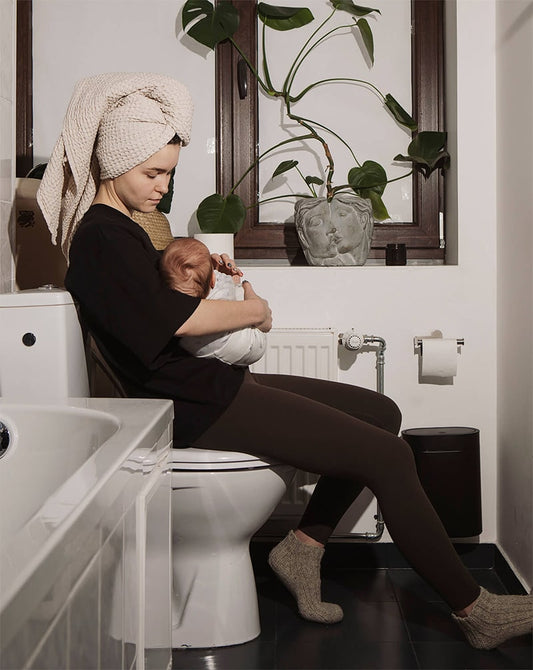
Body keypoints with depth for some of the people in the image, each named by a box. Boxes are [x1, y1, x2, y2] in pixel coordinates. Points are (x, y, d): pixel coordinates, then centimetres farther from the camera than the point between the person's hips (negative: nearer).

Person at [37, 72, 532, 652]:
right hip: (195, 408, -11)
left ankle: (303, 546, 8)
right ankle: (474, 610, -4)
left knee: (380, 412, 10)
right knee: (387, 457, -14)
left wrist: (203, 266, 14)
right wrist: (253, 310, -8)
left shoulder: (121, 226, 18)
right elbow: (171, 316, -24)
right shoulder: (101, 235, -13)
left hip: (211, 382, 11)